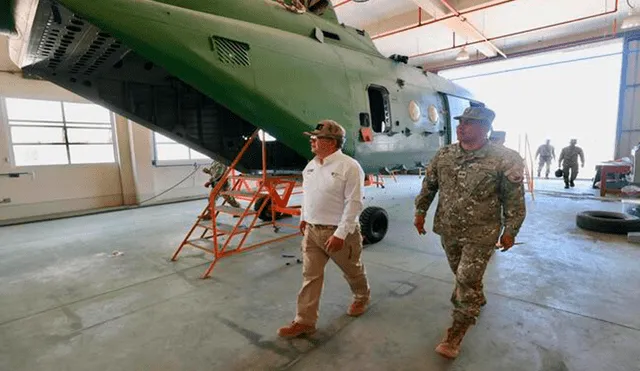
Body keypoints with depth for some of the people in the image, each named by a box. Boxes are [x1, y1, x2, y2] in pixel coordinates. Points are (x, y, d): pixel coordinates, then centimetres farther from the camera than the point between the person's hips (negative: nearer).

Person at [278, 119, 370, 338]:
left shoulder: (349, 167, -18)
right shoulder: (311, 165, 7)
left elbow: (353, 203, -21)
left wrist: (340, 234, -24)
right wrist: (304, 217, 22)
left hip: (338, 232, -6)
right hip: (311, 230, 6)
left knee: (352, 270, 18)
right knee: (310, 276, 8)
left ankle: (362, 298, 47)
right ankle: (305, 321, 20)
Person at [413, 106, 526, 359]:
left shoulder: (503, 159, -14)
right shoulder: (444, 155, -2)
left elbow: (514, 198, -7)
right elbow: (429, 185, 7)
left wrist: (510, 230, -5)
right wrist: (420, 211, 4)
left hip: (480, 234, -4)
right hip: (448, 230, 5)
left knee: (467, 282, 0)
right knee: (462, 276, 22)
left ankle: (456, 334, 16)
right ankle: (477, 301, 52)